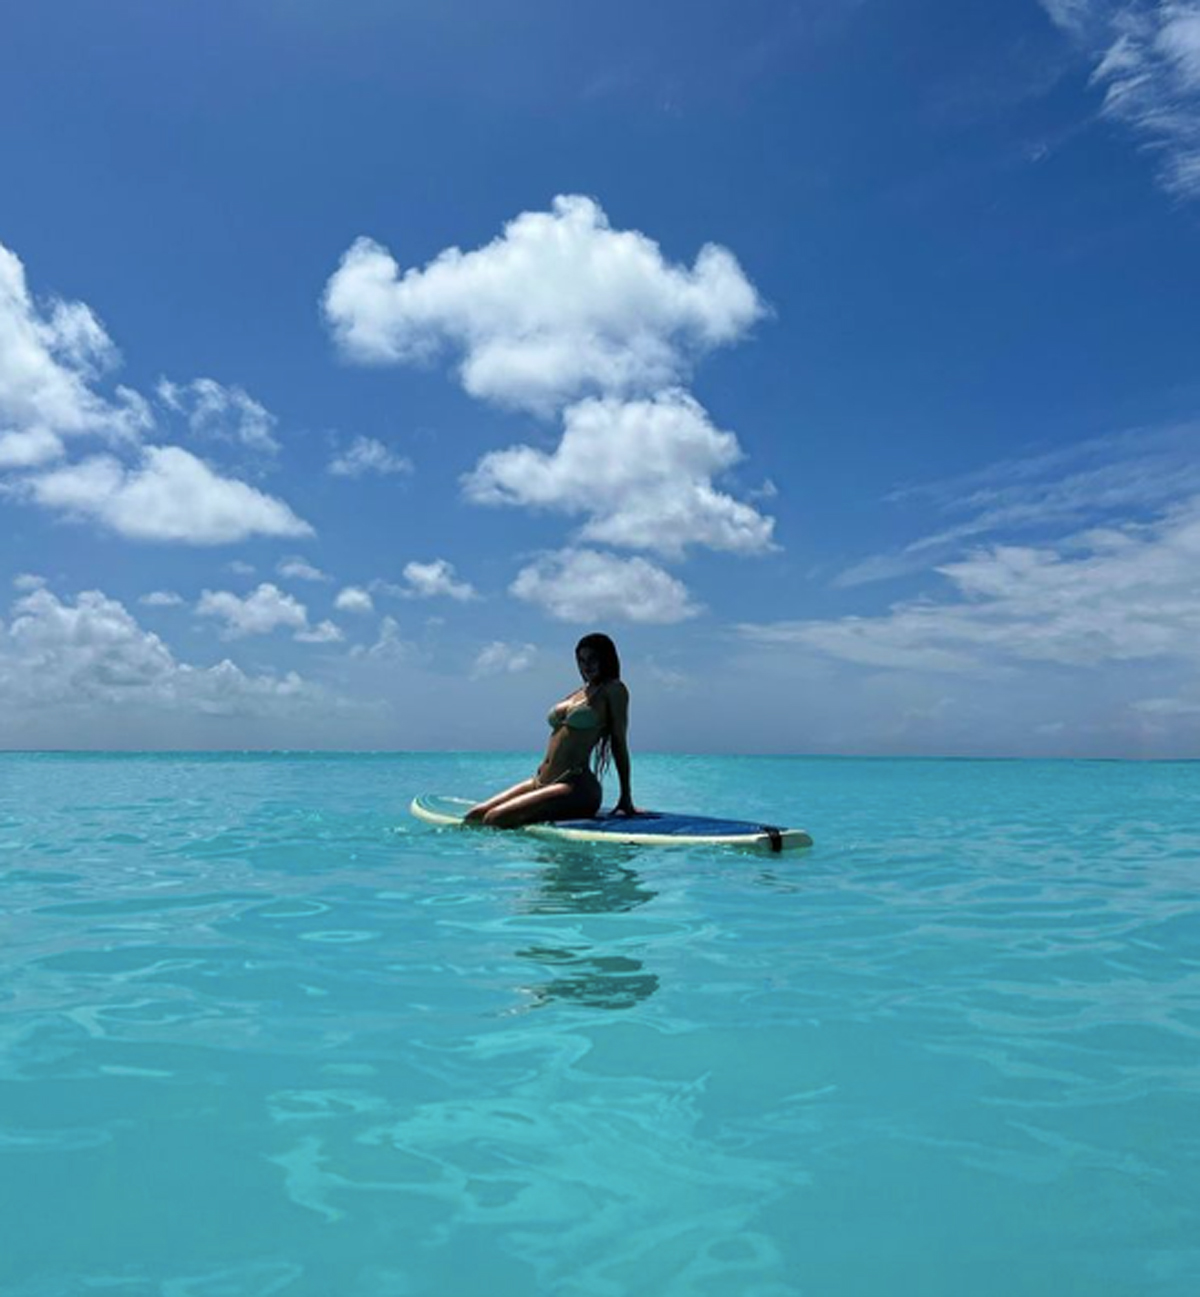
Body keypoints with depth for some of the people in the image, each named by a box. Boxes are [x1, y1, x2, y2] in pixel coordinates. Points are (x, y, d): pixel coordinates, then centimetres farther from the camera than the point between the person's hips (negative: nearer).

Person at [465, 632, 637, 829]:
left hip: (576, 786, -9)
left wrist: (626, 799, -5)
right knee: (474, 816, -1)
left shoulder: (613, 689, 0)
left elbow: (619, 742, -3)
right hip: (541, 781, 9)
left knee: (495, 819, -23)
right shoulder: (579, 693, 22)